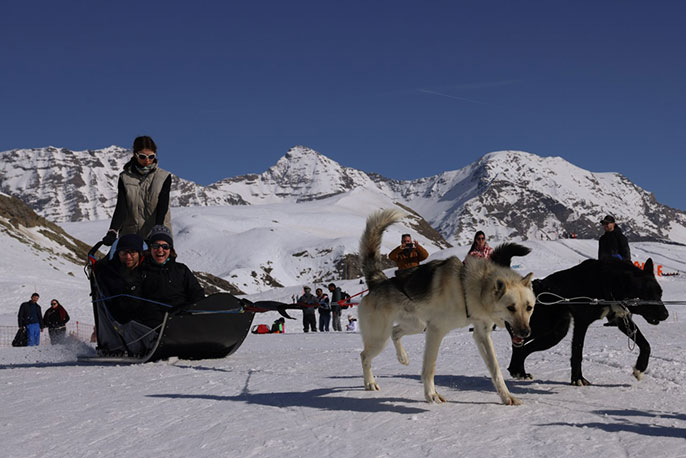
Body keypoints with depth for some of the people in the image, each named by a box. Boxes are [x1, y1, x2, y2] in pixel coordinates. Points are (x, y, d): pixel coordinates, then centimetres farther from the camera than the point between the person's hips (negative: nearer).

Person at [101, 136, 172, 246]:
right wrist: (112, 232, -20)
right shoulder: (125, 178, 8)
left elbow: (162, 207, -7)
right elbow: (121, 208, -3)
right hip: (130, 235, 1)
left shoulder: (164, 177, 5)